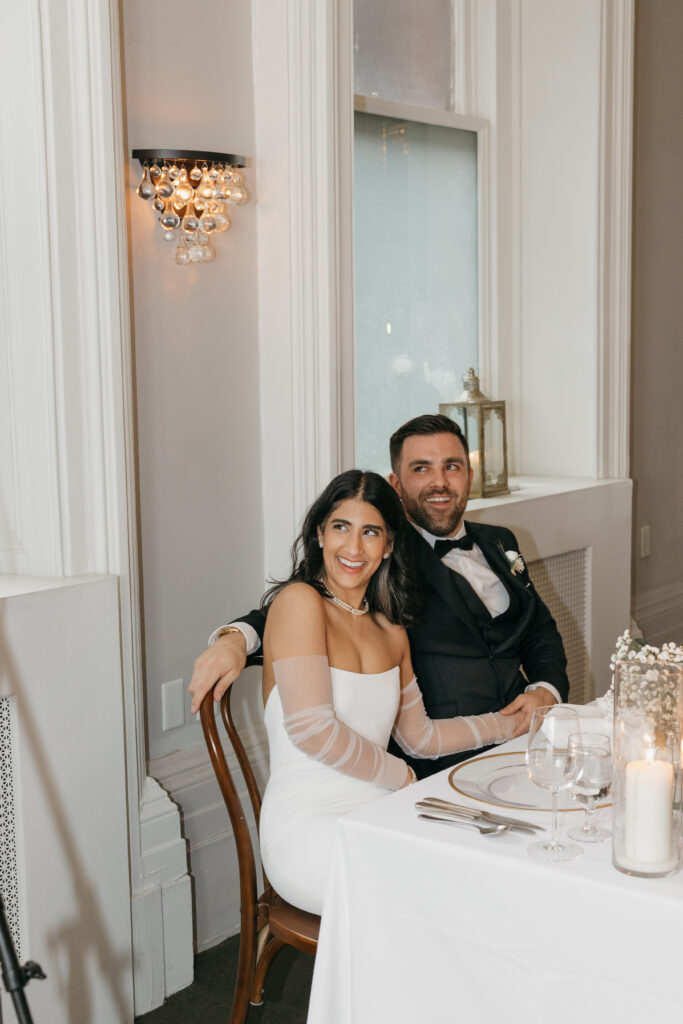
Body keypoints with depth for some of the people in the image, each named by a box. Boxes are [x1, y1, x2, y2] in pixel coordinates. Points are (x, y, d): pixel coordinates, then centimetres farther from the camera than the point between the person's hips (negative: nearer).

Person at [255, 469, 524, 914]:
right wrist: (401, 776, -6)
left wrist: (513, 722, 23)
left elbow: (421, 737, 23)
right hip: (310, 832, -7)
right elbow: (311, 728, -17)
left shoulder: (391, 631, 15)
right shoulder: (299, 602, -9)